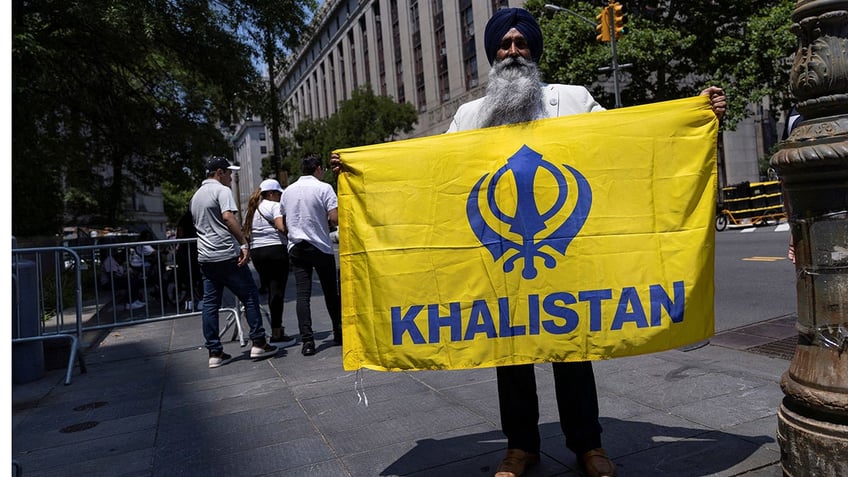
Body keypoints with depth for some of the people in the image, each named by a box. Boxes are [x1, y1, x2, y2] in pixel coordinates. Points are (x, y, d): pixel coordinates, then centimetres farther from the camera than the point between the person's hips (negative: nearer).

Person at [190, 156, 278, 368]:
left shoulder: (195, 196, 21)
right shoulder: (221, 190, -6)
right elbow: (228, 217, -22)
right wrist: (244, 244, -25)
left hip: (205, 257, 8)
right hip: (227, 255, -8)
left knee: (210, 303, 6)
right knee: (250, 296, 2)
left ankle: (215, 352, 9)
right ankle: (258, 343, 4)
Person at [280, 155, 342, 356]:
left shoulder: (288, 191, 11)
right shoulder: (324, 188, -6)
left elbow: (284, 224, 18)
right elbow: (335, 218, -15)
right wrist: (326, 221, 6)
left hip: (296, 247, 4)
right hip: (320, 246, -4)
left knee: (302, 293, -1)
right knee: (330, 292, 9)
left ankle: (307, 340, -7)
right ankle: (339, 332, 20)